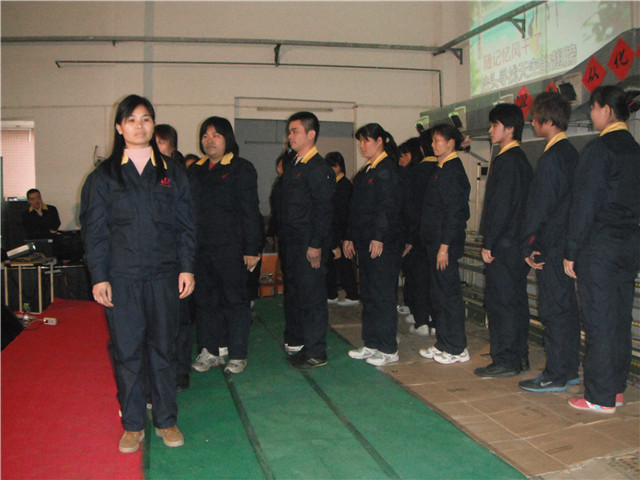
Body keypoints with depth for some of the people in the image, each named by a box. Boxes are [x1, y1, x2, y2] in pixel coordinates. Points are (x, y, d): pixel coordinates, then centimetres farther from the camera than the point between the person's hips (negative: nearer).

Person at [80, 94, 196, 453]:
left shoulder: (172, 174, 9)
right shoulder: (103, 176, 6)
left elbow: (186, 225, 7)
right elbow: (95, 230, 3)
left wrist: (187, 268, -1)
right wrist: (99, 277, -4)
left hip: (164, 275, 1)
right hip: (121, 278, -1)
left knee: (163, 347, 7)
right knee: (127, 350, 3)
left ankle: (167, 421, 20)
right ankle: (133, 425, 17)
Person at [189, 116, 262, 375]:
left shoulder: (242, 168, -1)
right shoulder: (196, 171, 15)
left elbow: (250, 211, -6)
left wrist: (251, 249, -11)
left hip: (231, 247, -5)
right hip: (201, 247, 5)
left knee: (234, 299, 1)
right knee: (205, 298, 9)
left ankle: (237, 355, 11)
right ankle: (209, 351, 21)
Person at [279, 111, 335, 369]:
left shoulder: (318, 168, -12)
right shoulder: (293, 167, 16)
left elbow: (322, 209, -17)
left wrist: (316, 244, -20)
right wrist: (282, 238, 16)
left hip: (309, 244, -9)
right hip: (291, 242, 9)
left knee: (312, 296, -2)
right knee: (293, 292, 15)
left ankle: (315, 353, 7)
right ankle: (295, 343, 29)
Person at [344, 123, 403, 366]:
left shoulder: (387, 169, -10)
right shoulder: (365, 171, 17)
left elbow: (389, 207, -17)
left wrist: (379, 237, -21)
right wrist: (350, 237, 16)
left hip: (384, 244, -9)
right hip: (364, 241, 9)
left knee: (383, 294, -3)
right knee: (368, 294, 13)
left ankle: (388, 350, 6)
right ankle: (371, 344, 23)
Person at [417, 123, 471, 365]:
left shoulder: (452, 170, -13)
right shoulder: (441, 168, 16)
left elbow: (453, 211, -19)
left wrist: (444, 246, -20)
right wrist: (435, 243, 17)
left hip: (445, 243, -10)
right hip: (435, 241, 10)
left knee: (449, 293, -2)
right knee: (438, 292, 14)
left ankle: (457, 349, 9)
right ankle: (442, 343, 25)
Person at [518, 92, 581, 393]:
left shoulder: (551, 158, -16)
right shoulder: (571, 154, 13)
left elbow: (538, 207, -16)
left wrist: (527, 246, -9)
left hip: (551, 246, -9)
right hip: (568, 243, 10)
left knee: (553, 310, -3)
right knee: (567, 308, 14)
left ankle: (555, 376, 4)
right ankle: (569, 370, 23)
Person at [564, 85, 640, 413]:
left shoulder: (598, 149, -12)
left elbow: (584, 205, -15)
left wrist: (571, 252, -10)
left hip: (599, 248, -8)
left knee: (599, 323, -2)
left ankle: (600, 398, 6)